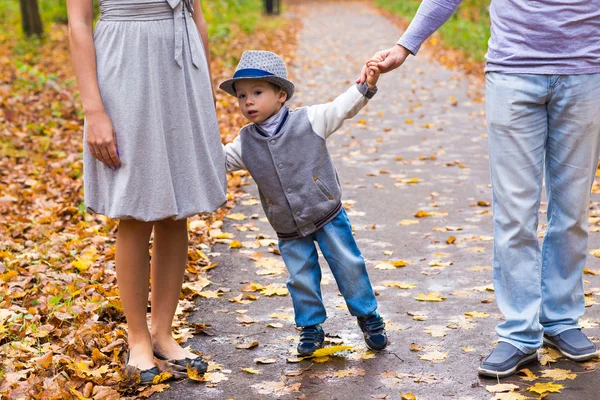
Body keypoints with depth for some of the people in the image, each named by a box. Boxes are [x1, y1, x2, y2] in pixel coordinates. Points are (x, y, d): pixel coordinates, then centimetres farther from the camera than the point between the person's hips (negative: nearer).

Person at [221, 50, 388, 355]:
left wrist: (366, 86, -25)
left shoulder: (308, 121, -10)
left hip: (328, 215, -2)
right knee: (301, 279, 8)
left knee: (349, 266, 5)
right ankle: (311, 328, 27)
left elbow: (343, 107, -11)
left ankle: (368, 317, 24)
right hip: (289, 231, 2)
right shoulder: (245, 143, -2)